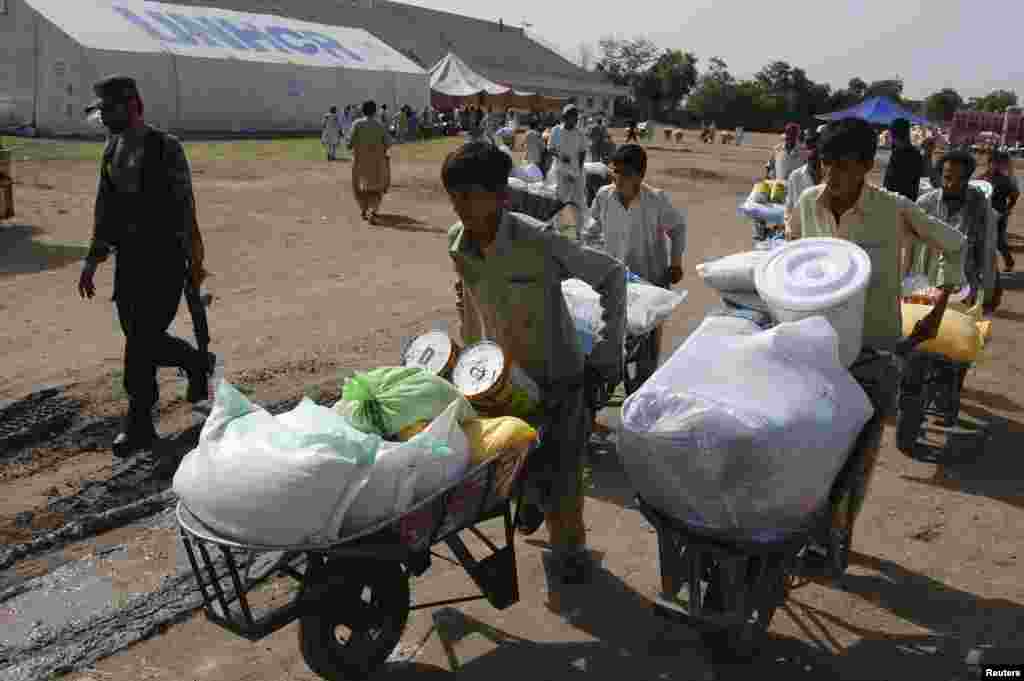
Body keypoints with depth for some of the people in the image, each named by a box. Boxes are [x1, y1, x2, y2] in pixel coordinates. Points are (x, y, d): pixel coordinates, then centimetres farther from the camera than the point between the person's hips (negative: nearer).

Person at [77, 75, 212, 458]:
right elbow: (104, 211, 17)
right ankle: (197, 363, 34)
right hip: (128, 258, 7)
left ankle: (139, 424, 7)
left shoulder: (165, 148, -8)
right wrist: (92, 260, 14)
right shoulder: (111, 150, 12)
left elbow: (185, 208, -9)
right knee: (141, 338, 9)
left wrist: (194, 260, -12)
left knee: (141, 339, -7)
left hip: (164, 258, -7)